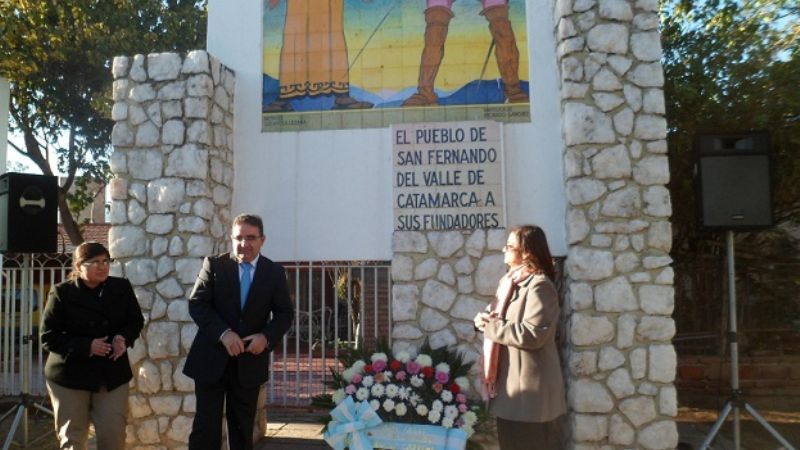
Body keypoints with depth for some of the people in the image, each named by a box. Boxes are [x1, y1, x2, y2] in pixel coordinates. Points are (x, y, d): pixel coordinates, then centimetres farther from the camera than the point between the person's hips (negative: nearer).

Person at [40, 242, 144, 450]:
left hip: (112, 374, 2)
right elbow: (48, 337, -11)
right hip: (70, 375, -2)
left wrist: (124, 337, -14)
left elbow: (136, 320, 8)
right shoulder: (61, 293, -11)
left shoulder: (122, 287, -3)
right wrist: (86, 346, -23)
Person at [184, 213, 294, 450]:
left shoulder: (275, 272, 2)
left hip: (250, 361, 2)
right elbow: (196, 304, -7)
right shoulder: (214, 265, -2)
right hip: (212, 358, -1)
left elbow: (285, 313, 4)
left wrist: (267, 336, -15)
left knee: (243, 428, 13)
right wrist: (223, 333, -21)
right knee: (206, 426, 0)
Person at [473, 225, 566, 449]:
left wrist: (491, 327, -18)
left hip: (531, 388, -9)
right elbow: (497, 317, 19)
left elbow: (532, 334, -27)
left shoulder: (539, 286, -17)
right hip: (507, 383, 9)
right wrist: (483, 318, -4)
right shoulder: (510, 282, 14)